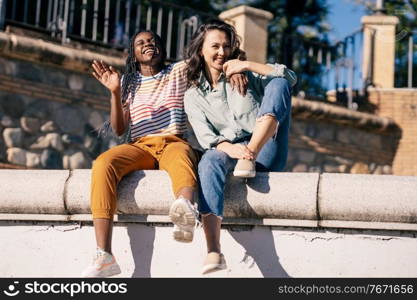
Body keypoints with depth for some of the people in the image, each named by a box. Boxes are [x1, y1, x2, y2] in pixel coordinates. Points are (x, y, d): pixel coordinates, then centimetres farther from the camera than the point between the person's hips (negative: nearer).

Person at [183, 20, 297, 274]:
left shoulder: (245, 75, 17)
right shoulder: (193, 96, 15)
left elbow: (290, 78, 2)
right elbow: (205, 136, -1)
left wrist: (247, 65, -6)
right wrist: (229, 148, -23)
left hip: (265, 152, 1)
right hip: (226, 150, 0)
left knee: (278, 83, -17)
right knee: (209, 162, -39)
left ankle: (250, 159, -34)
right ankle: (214, 253, -55)